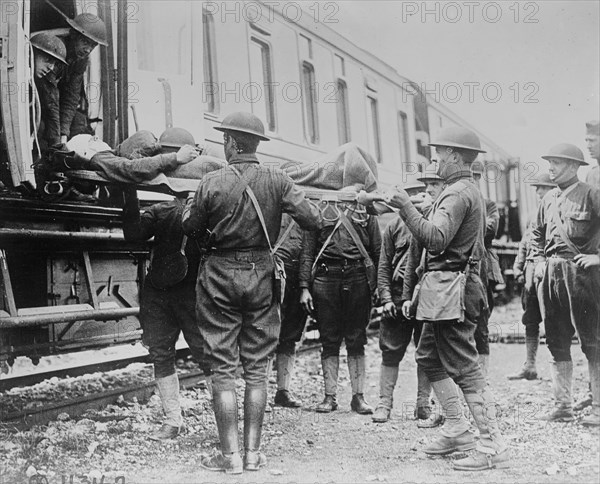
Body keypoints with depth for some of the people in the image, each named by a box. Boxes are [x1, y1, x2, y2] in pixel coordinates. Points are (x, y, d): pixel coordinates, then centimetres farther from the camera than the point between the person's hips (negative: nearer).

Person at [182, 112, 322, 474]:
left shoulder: (212, 183, -9)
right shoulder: (277, 181, -5)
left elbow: (191, 228, 2)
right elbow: (314, 220, -6)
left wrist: (192, 202, 20)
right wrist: (289, 201, 13)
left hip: (220, 274, -2)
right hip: (262, 274, 2)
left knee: (223, 369, 5)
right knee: (257, 368, 10)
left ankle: (230, 455, 8)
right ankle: (253, 453, 14)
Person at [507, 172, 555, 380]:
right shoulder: (535, 216, 18)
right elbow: (524, 245, 20)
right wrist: (518, 270, 10)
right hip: (531, 275, 7)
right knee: (530, 321, 9)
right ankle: (529, 366, 15)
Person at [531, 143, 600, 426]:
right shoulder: (548, 199, 14)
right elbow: (537, 235, 25)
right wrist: (538, 261, 13)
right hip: (550, 274, 7)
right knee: (556, 341, 9)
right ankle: (562, 405, 16)